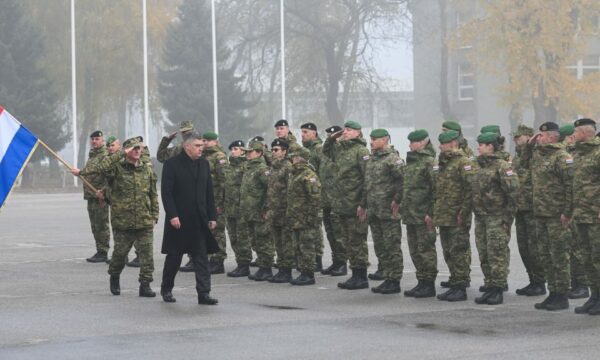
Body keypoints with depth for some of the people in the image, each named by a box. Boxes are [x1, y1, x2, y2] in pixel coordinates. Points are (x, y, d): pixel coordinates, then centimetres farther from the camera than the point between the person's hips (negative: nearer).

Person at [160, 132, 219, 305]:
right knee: (174, 257, 7)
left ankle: (204, 293, -1)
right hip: (179, 219, -4)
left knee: (202, 257, -1)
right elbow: (166, 192, -10)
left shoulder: (204, 164, 9)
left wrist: (212, 216, 6)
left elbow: (209, 192, 12)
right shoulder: (172, 164, -7)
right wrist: (172, 215, -17)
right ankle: (166, 289, 24)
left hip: (199, 220, 4)